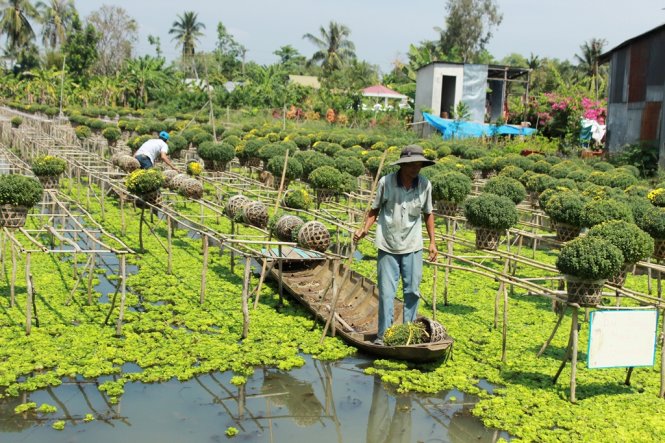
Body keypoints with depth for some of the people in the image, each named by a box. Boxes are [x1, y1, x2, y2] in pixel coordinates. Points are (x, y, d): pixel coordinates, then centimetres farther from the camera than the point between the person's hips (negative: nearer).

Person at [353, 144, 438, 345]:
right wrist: (365, 228, -14)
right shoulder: (386, 182, -11)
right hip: (387, 246, -2)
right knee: (386, 292, 3)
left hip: (413, 247, 2)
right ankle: (383, 334, 13)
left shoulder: (425, 185, -4)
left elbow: (428, 213, 9)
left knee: (412, 291, 8)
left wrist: (432, 242, 8)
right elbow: (375, 209, 1)